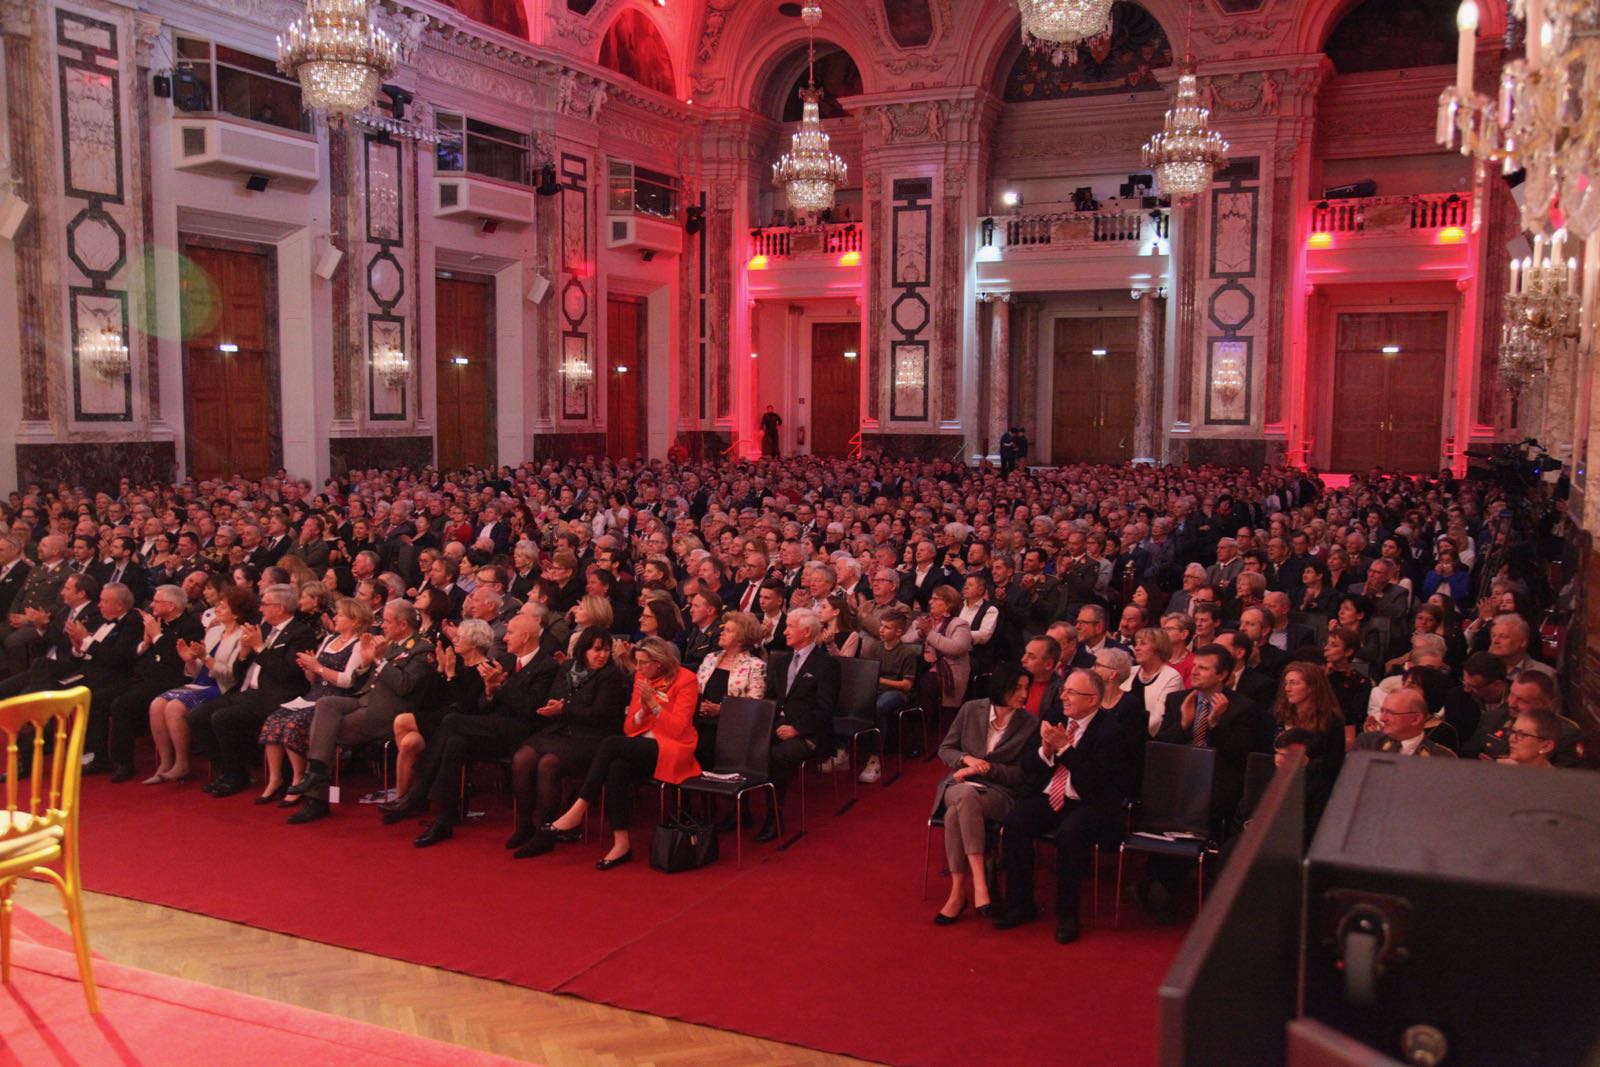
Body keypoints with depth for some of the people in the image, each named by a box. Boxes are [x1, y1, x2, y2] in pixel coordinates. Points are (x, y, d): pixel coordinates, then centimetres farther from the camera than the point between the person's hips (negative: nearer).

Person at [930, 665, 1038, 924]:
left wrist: (985, 767, -12)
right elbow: (945, 749, 10)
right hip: (959, 784, 2)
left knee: (956, 813, -35)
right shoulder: (971, 710, 6)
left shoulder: (1029, 724, 0)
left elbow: (1021, 773, 0)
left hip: (999, 792, -2)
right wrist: (967, 759, -11)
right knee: (966, 796, -37)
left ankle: (958, 892, -30)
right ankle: (979, 881, -36)